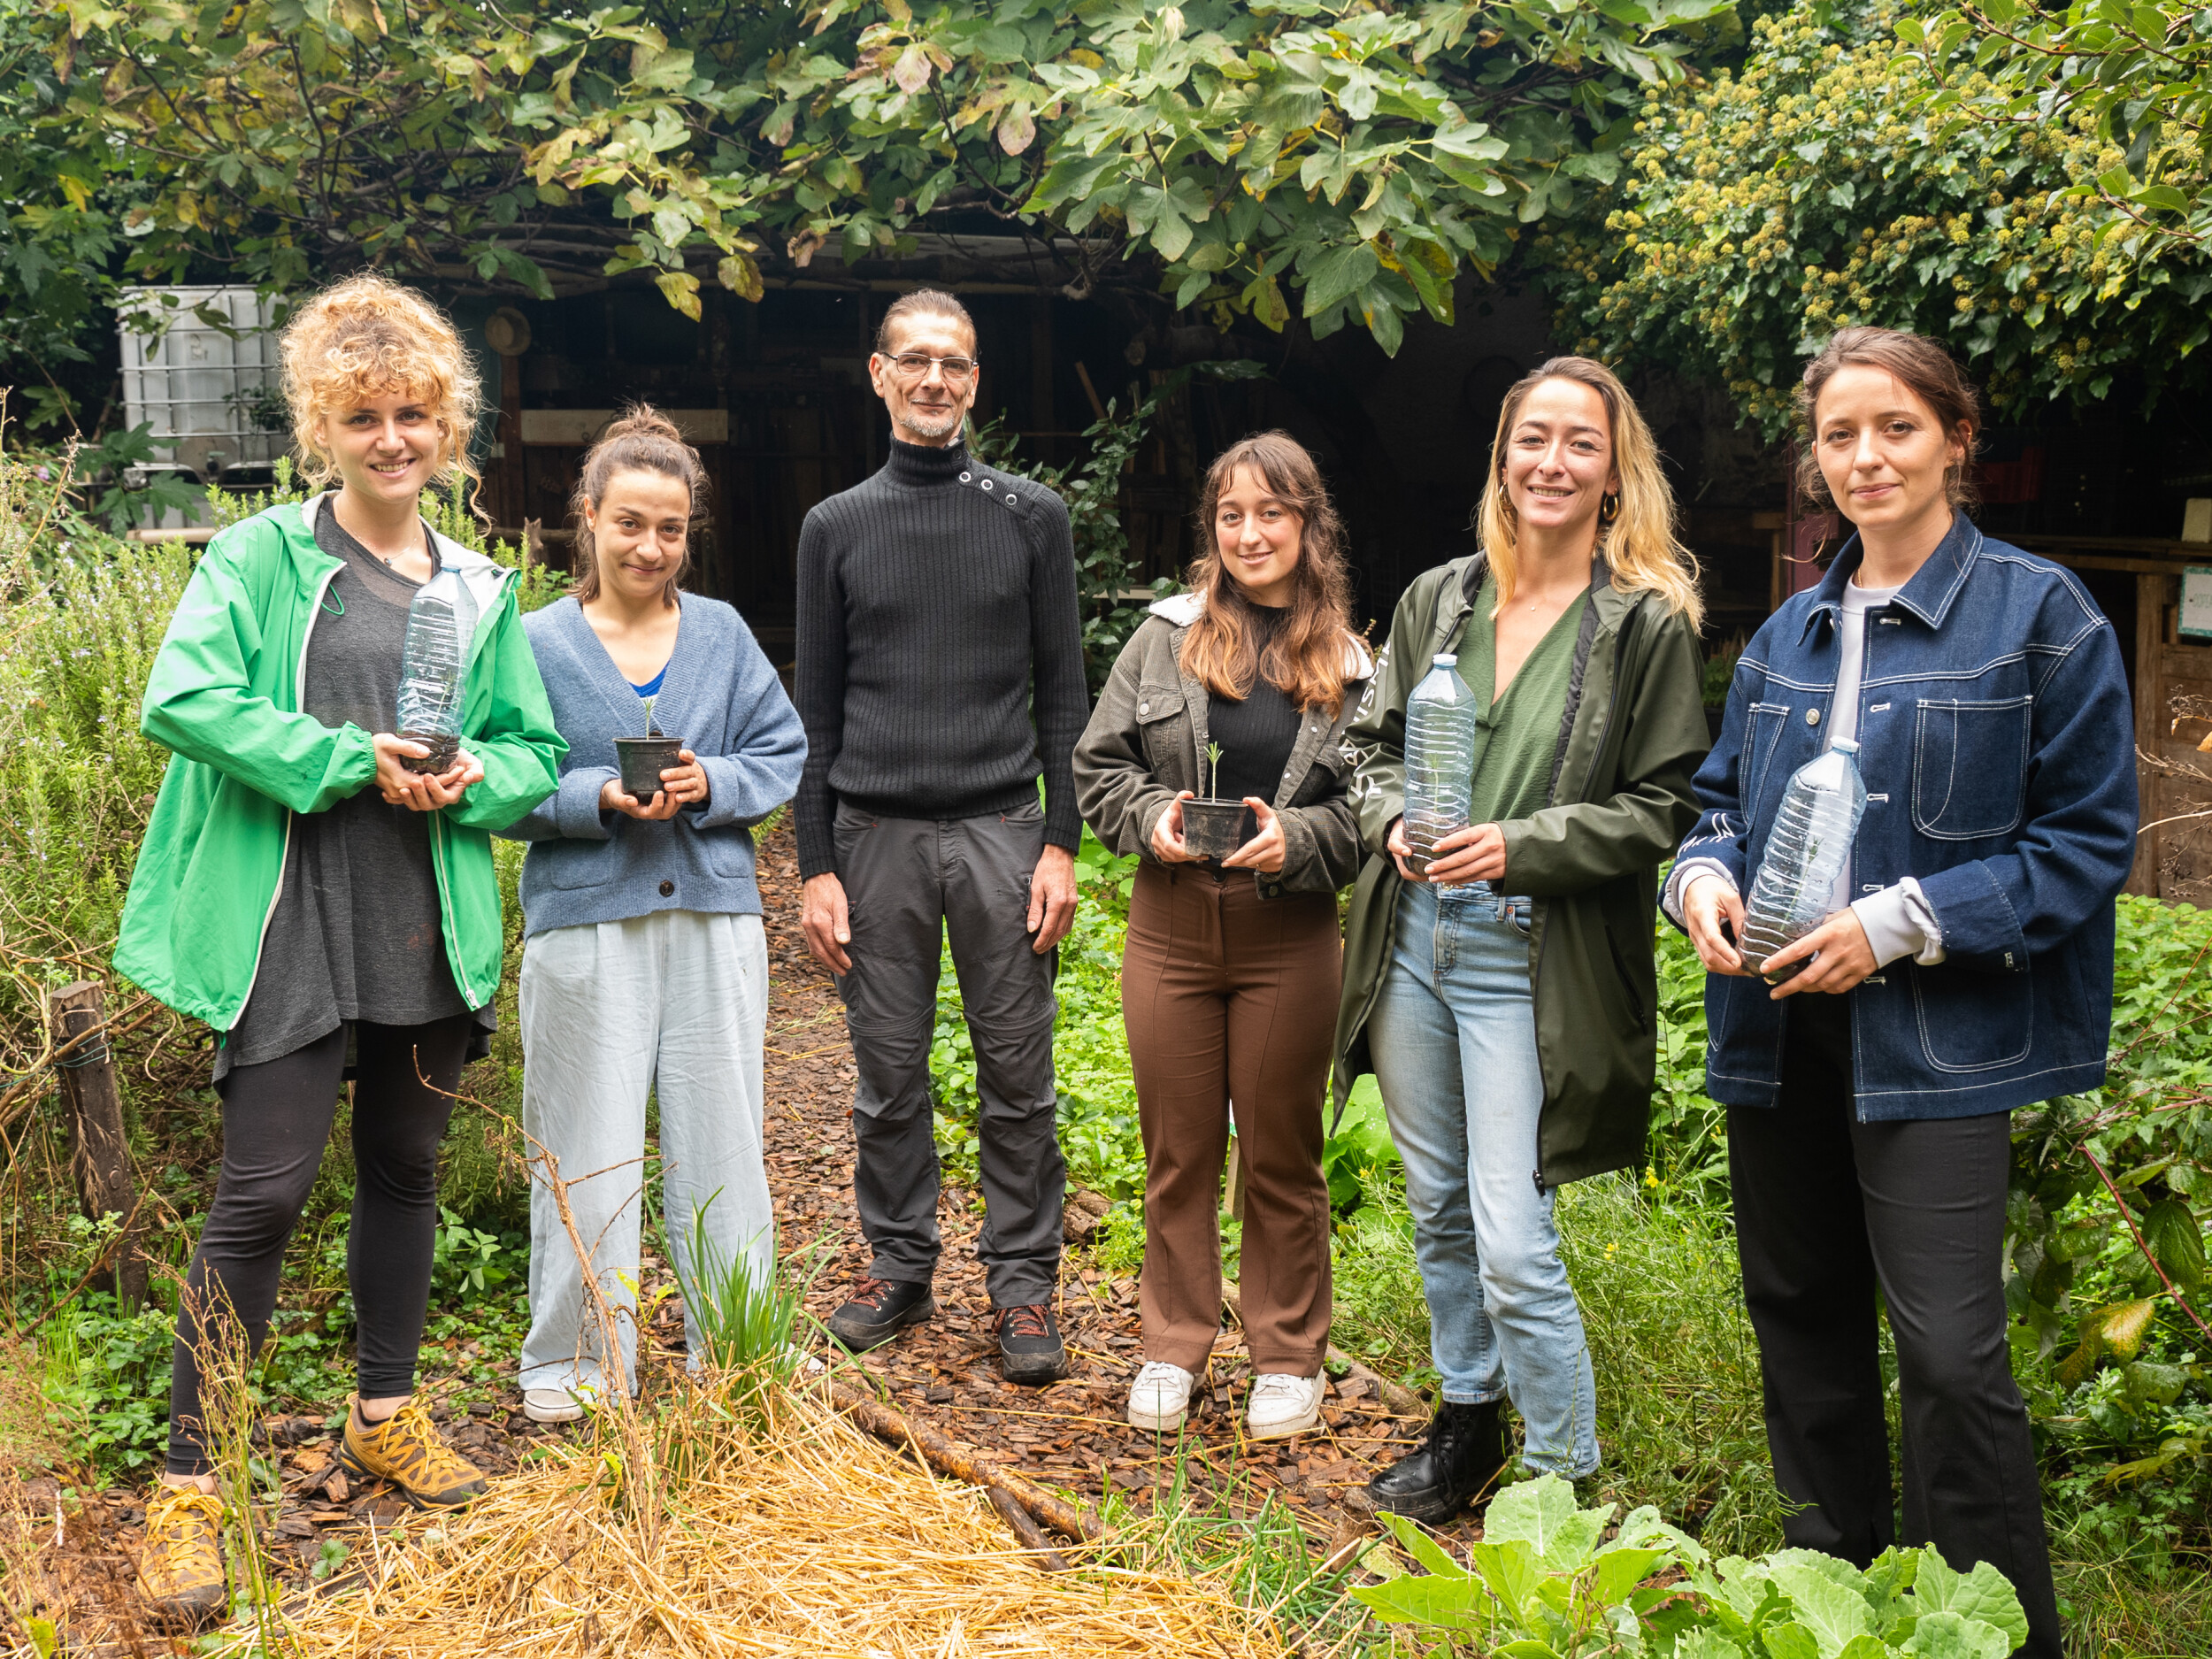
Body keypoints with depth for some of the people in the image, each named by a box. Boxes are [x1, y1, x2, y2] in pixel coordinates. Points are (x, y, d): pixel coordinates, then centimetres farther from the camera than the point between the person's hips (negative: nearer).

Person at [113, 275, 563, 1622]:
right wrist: (351, 760, -18)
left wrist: (473, 777, -7)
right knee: (265, 1192, -5)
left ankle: (388, 1414, 34)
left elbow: (534, 750, 15)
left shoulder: (482, 590, 11)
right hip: (293, 929, -5)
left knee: (407, 1173, 16)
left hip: (432, 932, 5)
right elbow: (181, 702, -15)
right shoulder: (262, 556, -2)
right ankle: (191, 1482, 6)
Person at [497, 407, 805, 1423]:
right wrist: (599, 798, -16)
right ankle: (571, 1365, 18)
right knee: (588, 1152, 4)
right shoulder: (537, 642, 1)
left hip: (715, 919, 2)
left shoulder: (723, 633, 8)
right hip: (585, 923, -2)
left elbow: (783, 756, 8)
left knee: (720, 1144, 9)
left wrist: (712, 785, -11)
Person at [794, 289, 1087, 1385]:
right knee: (888, 1078, 7)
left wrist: (1060, 844, -2)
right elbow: (816, 710, 8)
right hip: (877, 839, 1)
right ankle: (899, 1264, 23)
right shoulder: (836, 528, 9)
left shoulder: (1031, 517, 7)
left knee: (1018, 1078, 3)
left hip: (1000, 833, -1)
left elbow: (1062, 694, 6)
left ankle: (1023, 1283, 14)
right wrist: (816, 866, 2)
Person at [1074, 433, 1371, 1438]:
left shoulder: (1349, 666, 1)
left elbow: (1372, 808, 0)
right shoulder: (1168, 635, 3)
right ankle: (1174, 1346, 28)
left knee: (1282, 1157, 9)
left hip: (1291, 939, -1)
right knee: (1177, 1152, 11)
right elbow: (1096, 766, 6)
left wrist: (1296, 840, -17)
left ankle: (1288, 1356, 26)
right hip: (1171, 929, 1)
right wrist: (1152, 816, -12)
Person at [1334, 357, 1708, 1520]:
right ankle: (1467, 1418, 37)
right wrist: (1393, 821, -6)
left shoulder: (1648, 621, -5)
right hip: (1413, 935, 5)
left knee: (1514, 1248, -8)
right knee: (1437, 1208, 18)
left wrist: (1520, 845, -17)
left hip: (1531, 964, -5)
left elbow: (1665, 807, -6)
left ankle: (1565, 1483, 11)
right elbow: (1373, 741, 15)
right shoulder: (1439, 599, 9)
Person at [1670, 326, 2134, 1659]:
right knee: (1801, 1312, 15)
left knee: (1947, 1349, -10)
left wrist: (1899, 923, -17)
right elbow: (1726, 795, 21)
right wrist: (1706, 879, -3)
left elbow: (2087, 839, -8)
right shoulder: (1789, 634, 13)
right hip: (1780, 1025, 6)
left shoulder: (2038, 614, -5)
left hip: (1938, 1035, -6)